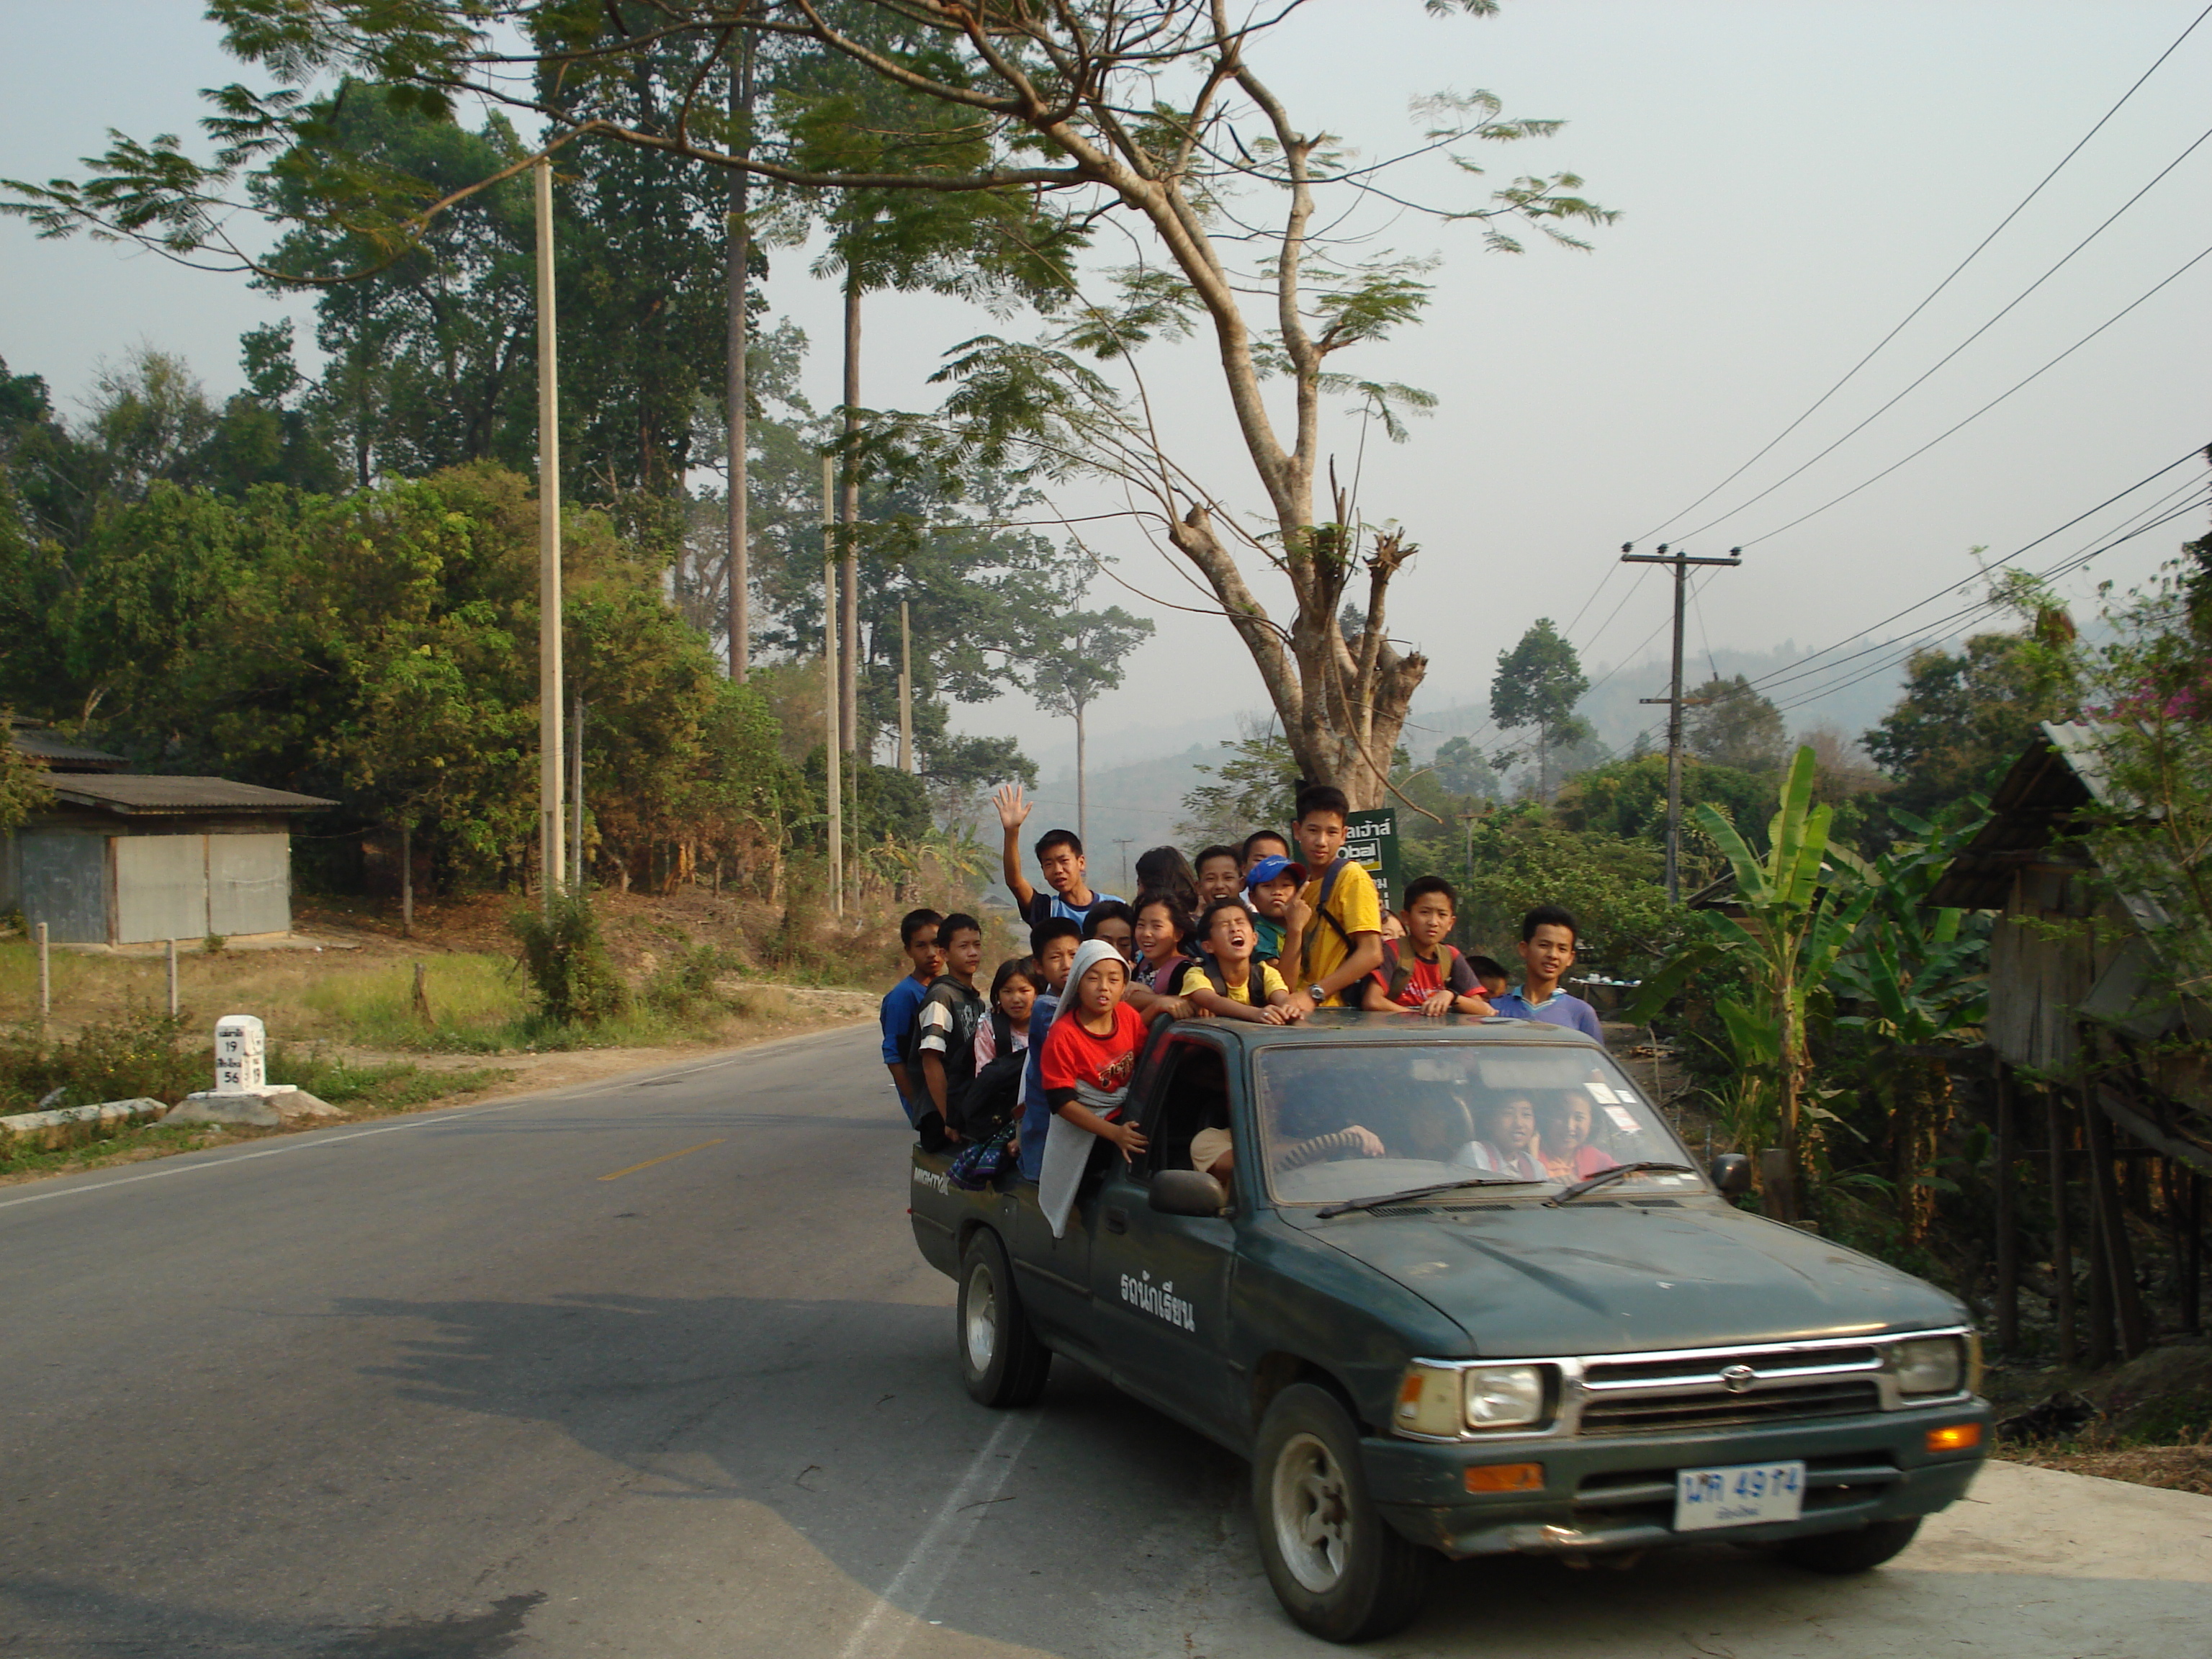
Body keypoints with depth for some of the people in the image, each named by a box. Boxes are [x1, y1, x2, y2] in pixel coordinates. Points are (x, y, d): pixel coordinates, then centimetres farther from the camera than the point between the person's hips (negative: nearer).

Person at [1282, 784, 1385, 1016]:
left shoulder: (1352, 877, -2)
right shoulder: (1300, 882, 17)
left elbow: (1371, 954, -10)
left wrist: (1314, 994, -15)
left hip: (1336, 1009, -5)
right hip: (1304, 1011, 5)